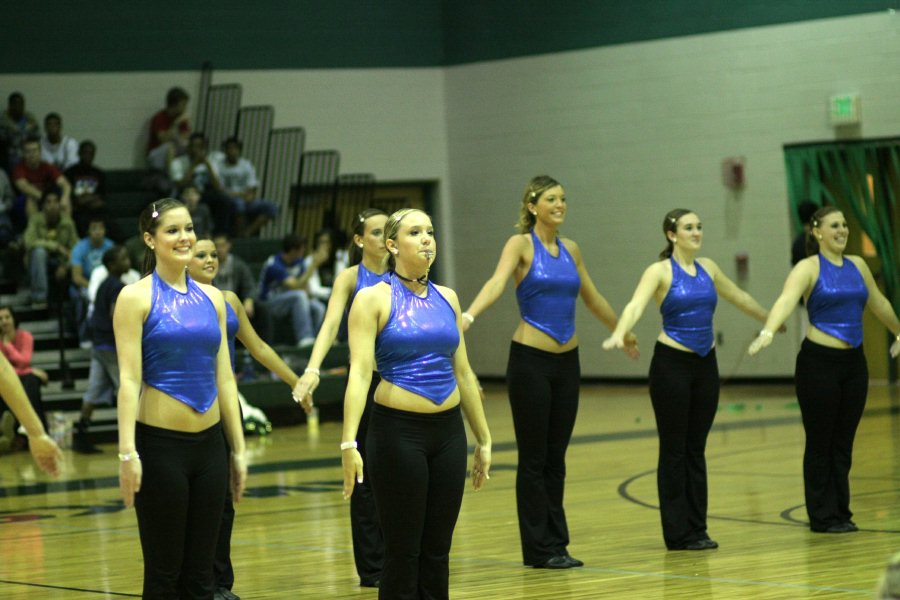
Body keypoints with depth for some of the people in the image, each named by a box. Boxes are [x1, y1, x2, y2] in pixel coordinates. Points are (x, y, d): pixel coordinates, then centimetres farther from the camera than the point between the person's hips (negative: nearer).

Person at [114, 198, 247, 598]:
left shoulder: (212, 298, 10)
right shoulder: (136, 297, -5)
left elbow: (224, 378, 12)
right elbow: (129, 379, -12)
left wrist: (239, 449, 10)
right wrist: (127, 453, -19)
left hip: (209, 444, 5)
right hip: (160, 444, -5)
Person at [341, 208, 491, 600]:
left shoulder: (447, 298, 10)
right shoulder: (373, 298, -6)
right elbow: (360, 372, -14)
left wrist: (483, 439, 16)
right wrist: (349, 443, -23)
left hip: (448, 432, 5)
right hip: (399, 431, -5)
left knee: (437, 551, 8)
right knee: (403, 552, 0)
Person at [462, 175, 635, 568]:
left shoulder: (570, 249, 11)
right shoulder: (521, 244, -8)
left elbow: (592, 298, 25)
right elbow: (497, 282, -27)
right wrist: (467, 316, -44)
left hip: (567, 361, 6)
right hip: (530, 359, -6)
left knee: (556, 456, 10)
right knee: (533, 458, 1)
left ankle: (556, 543, 16)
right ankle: (539, 548, 6)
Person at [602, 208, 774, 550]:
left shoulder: (707, 268, 10)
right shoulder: (661, 271, -8)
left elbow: (739, 297, 27)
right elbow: (636, 305, -24)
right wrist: (619, 334, -43)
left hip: (705, 364, 6)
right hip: (672, 364, -6)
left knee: (696, 449, 9)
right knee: (674, 450, 0)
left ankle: (697, 528, 14)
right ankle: (677, 533, 4)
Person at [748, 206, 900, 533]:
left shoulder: (857, 266, 11)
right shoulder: (808, 268, -8)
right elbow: (786, 300, -26)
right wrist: (767, 331, -43)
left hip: (853, 362, 6)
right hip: (819, 362, -5)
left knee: (843, 443, 10)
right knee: (820, 442, 1)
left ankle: (841, 512, 18)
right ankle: (822, 516, 7)